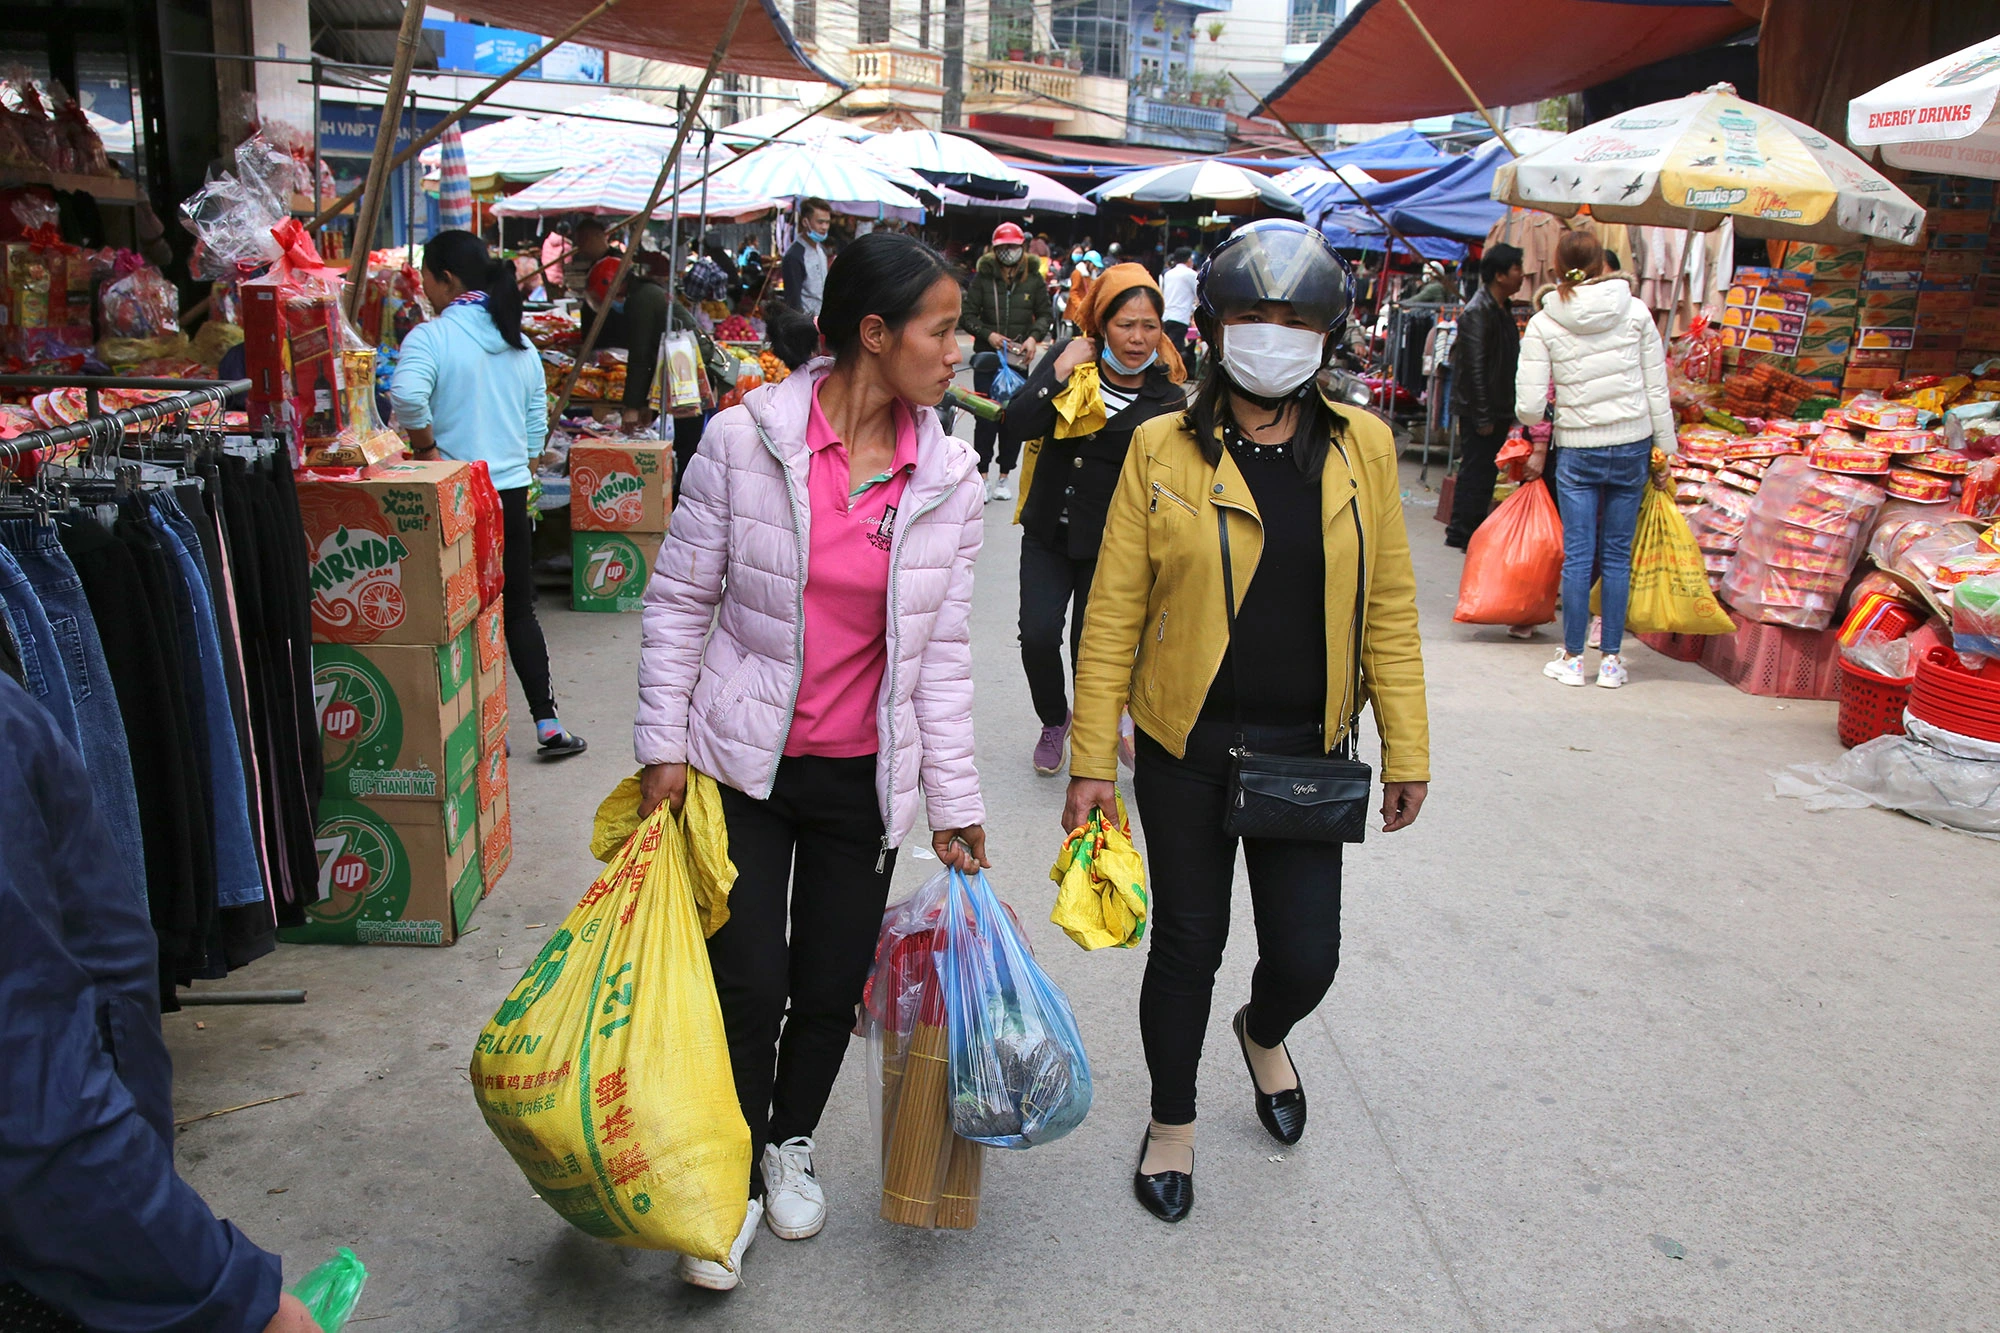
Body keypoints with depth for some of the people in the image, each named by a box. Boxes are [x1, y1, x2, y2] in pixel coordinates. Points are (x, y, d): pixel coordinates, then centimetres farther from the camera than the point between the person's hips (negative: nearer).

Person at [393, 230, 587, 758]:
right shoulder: (520, 343, 9)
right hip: (513, 492, 5)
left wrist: (427, 449, -15)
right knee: (519, 610, 14)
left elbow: (408, 396, -30)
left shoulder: (430, 336, -11)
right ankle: (548, 724, 13)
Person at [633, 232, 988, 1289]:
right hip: (745, 764, -2)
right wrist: (662, 746, -5)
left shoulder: (948, 478, -2)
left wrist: (954, 799, 3)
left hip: (865, 778, 3)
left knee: (831, 990, 12)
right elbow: (679, 599, -3)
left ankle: (789, 1146, 42)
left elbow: (942, 651, 2)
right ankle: (732, 1188, 26)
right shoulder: (745, 439, -11)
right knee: (748, 986, 0)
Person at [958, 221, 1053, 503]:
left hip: (1020, 359, 1)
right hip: (987, 357, -1)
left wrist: (1034, 337, -8)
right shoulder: (983, 277, 0)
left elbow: (1046, 314, 10)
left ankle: (1004, 477, 15)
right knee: (986, 416, -4)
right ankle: (982, 476, 7)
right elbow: (967, 315, 1)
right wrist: (989, 335, -14)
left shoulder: (1033, 279, 4)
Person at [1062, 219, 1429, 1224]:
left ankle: (1263, 1033, 41)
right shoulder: (1162, 450, -5)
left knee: (1307, 957, 3)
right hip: (1185, 748, -1)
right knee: (1187, 942, 11)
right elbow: (1113, 611, -4)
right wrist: (1092, 760, -6)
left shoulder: (1362, 446, 1)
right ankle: (1172, 1122, 36)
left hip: (1305, 751, 2)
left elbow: (1388, 604, 5)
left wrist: (1405, 746, 3)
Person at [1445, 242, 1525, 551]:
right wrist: (1483, 417, -20)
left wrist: (1507, 410, 18)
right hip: (1478, 410, -9)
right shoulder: (1478, 313, -16)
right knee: (1476, 470, -4)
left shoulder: (1503, 309, 14)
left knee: (1486, 470, 13)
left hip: (1498, 408, 9)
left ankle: (1468, 529, 22)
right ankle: (1462, 533, 5)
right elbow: (1474, 368, -20)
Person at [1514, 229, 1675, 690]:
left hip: (1576, 451, -1)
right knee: (1617, 556, 8)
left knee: (1577, 556, 5)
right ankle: (1612, 660, 13)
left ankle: (1572, 657, 10)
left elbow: (1529, 406, -10)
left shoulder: (1543, 324, -5)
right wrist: (1664, 449, 9)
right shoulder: (1635, 312, -1)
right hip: (1632, 446, 2)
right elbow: (1657, 389, 0)